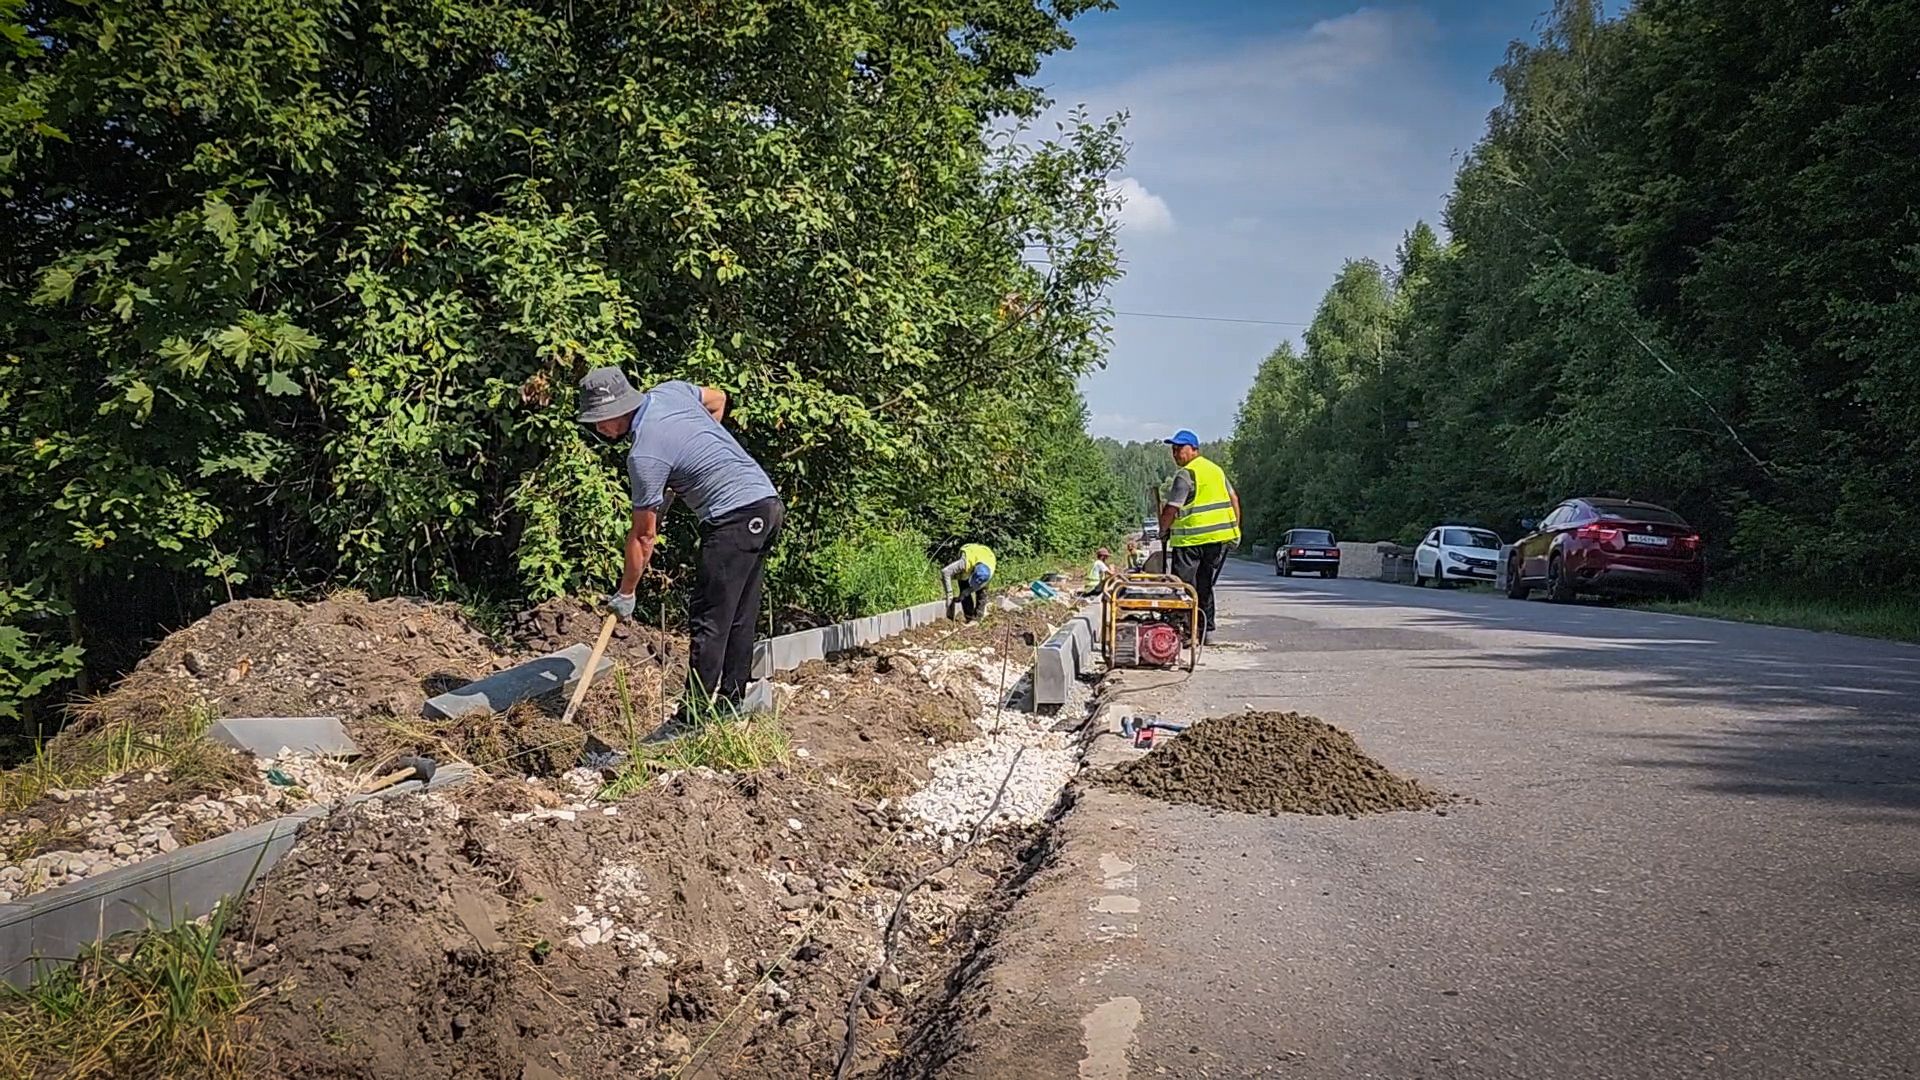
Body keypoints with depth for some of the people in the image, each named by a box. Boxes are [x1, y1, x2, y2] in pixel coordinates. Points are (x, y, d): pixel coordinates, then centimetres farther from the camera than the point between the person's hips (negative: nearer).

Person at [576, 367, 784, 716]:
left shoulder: (645, 455, -15)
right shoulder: (669, 391, 6)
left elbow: (643, 535, -7)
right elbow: (718, 399, 28)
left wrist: (625, 594, 4)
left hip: (736, 516, -10)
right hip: (769, 504, 10)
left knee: (708, 621, -6)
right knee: (740, 618, 14)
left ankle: (693, 719, -4)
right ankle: (729, 707, 21)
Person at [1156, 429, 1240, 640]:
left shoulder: (1186, 474, -10)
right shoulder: (1216, 469, 15)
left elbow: (1172, 509, -12)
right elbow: (1233, 498, 16)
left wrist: (1163, 530, 3)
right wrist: (1235, 528, 17)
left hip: (1191, 538, -7)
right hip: (1221, 536, 7)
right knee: (1205, 586, 14)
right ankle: (1206, 630, 15)